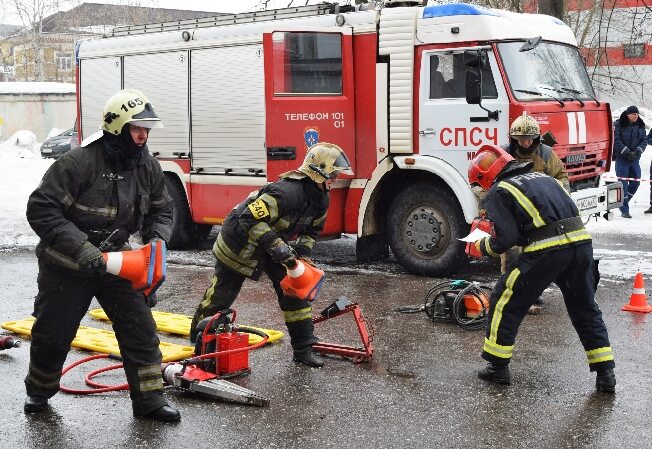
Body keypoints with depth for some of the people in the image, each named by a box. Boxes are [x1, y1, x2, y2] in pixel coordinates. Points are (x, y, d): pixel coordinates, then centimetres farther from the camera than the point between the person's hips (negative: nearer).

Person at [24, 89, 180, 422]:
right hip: (66, 266, -4)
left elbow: (161, 210, 11)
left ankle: (148, 400, 7)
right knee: (53, 332, 9)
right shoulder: (78, 163, -24)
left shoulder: (147, 166, -3)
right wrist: (82, 250, -32)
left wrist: (156, 239, -9)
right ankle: (39, 391, 35)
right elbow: (41, 209, -25)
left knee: (140, 327, -2)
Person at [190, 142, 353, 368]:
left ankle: (303, 348, 6)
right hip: (241, 239, -8)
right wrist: (277, 247, -36)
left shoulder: (321, 198, -5)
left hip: (271, 243, 8)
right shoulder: (288, 192, -36)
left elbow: (312, 228, 13)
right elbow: (252, 218, -37)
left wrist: (303, 253, -2)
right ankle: (198, 339, 27)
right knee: (221, 294, 5)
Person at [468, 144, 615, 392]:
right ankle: (605, 374, 21)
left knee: (504, 302, 11)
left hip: (547, 250, -6)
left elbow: (506, 238, -5)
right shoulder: (541, 176, 25)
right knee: (585, 308, 20)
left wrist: (482, 247, 14)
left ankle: (497, 367, 17)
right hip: (581, 241, 7)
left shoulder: (498, 192, 4)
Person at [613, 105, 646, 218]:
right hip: (622, 158, -5)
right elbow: (616, 141, -12)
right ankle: (624, 210, -2)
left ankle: (623, 201, 24)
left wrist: (637, 151, -10)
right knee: (623, 183, -5)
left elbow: (644, 140, 7)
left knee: (636, 182, 4)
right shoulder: (618, 125, -7)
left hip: (635, 158, 5)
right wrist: (627, 152, -18)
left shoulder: (640, 125, 9)